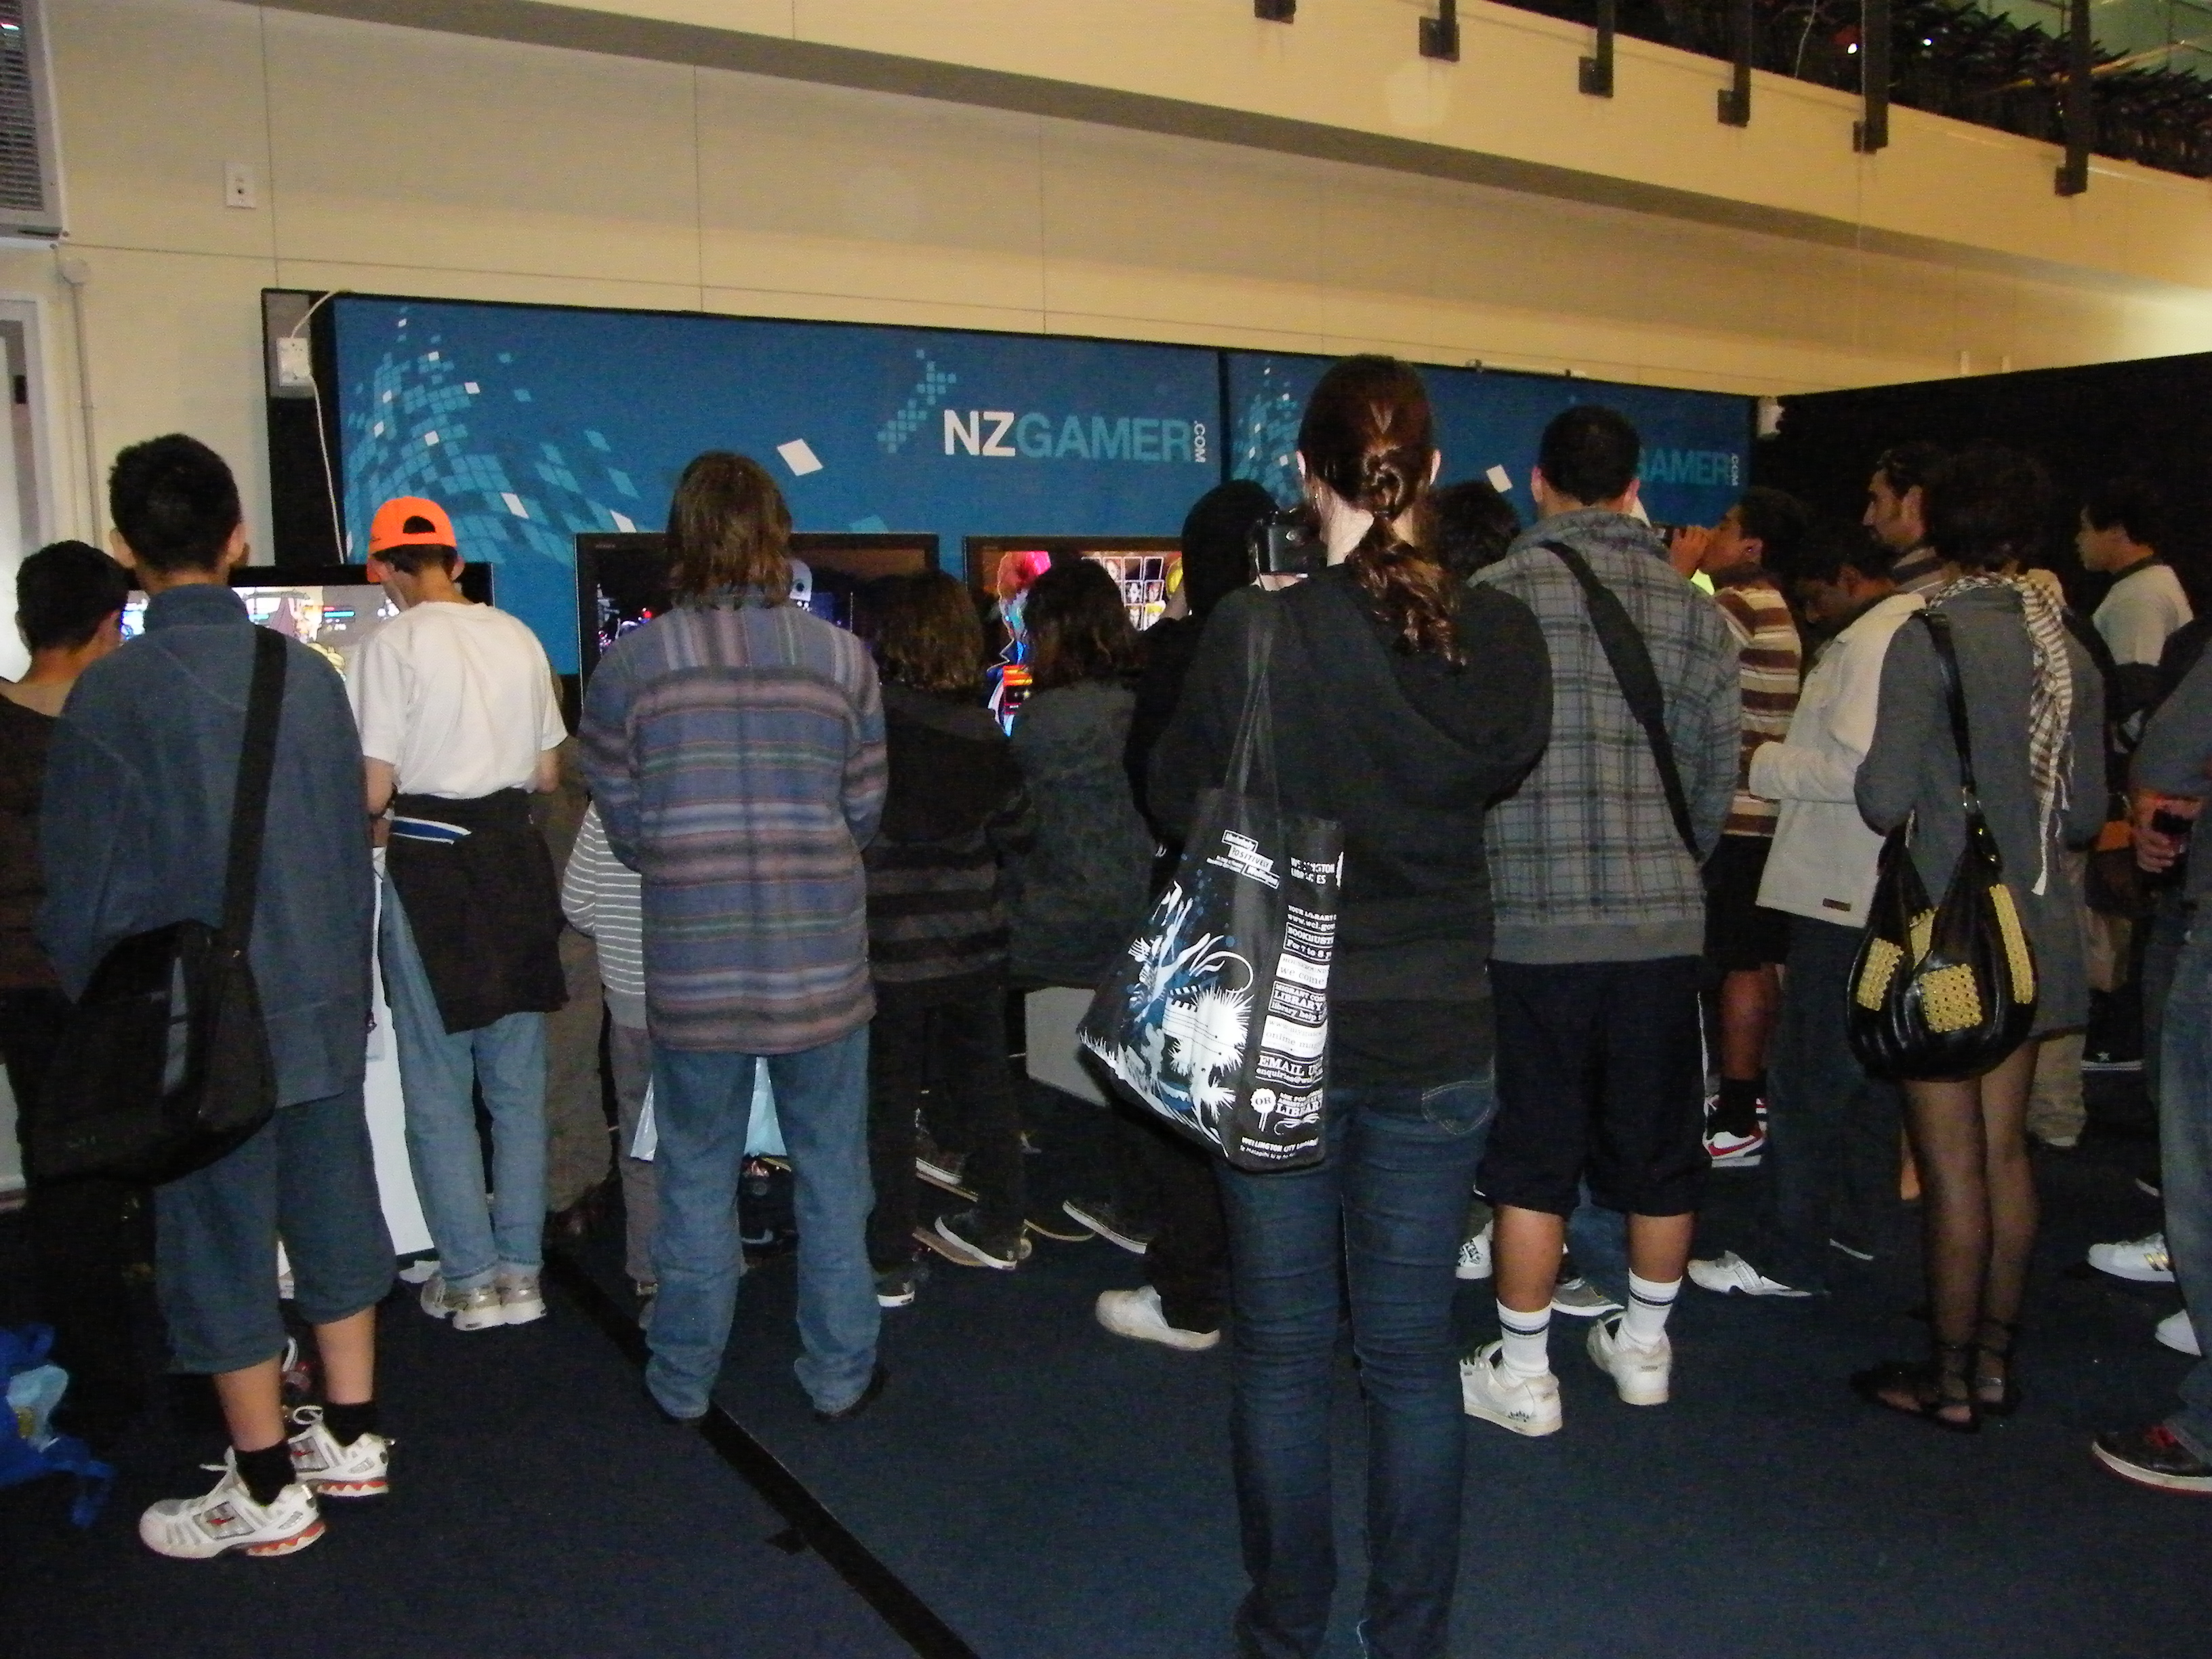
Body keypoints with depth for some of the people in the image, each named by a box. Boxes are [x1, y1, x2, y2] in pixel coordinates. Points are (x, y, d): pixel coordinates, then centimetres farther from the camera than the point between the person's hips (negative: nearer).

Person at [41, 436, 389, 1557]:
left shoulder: (112, 694, -14)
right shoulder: (309, 675, -2)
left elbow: (81, 885, -9)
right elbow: (351, 846, 5)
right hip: (320, 1008, 5)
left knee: (221, 1246, 8)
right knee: (331, 1211, 16)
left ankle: (266, 1493, 20)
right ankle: (351, 1437, 30)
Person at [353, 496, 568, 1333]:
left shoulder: (394, 642, -9)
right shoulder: (518, 638, 5)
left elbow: (374, 790, -11)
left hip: (430, 864, -4)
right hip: (516, 857, 5)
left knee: (438, 1090, 7)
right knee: (519, 1084, 12)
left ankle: (470, 1280, 14)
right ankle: (521, 1271, 20)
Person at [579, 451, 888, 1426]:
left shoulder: (629, 666, -5)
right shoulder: (842, 658, -4)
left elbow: (624, 826, 0)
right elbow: (863, 813, 2)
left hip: (692, 970, 0)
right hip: (822, 966, 0)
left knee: (695, 1181, 15)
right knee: (831, 1176, 14)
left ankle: (684, 1385, 29)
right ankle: (840, 1375, 26)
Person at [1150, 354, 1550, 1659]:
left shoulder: (1255, 633, -15)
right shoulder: (1503, 637, -8)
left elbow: (1181, 798, -2)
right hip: (1440, 1036, 2)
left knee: (1284, 1351, 14)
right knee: (1414, 1353, 15)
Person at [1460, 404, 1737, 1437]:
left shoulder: (1496, 596, -7)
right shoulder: (1693, 610, 5)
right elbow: (1718, 772, 8)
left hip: (1533, 922, -3)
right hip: (1665, 922, 4)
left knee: (1533, 1156, 6)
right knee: (1659, 1146, 16)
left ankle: (1523, 1375, 16)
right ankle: (1644, 1347, 32)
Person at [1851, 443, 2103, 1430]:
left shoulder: (1929, 639, -15)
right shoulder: (2065, 646, 4)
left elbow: (1885, 800, -18)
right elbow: (2087, 812, 8)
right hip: (2036, 931, 7)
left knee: (1951, 1164, 1)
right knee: (2004, 1150, 15)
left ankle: (1949, 1383, 13)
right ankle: (1994, 1361, 27)